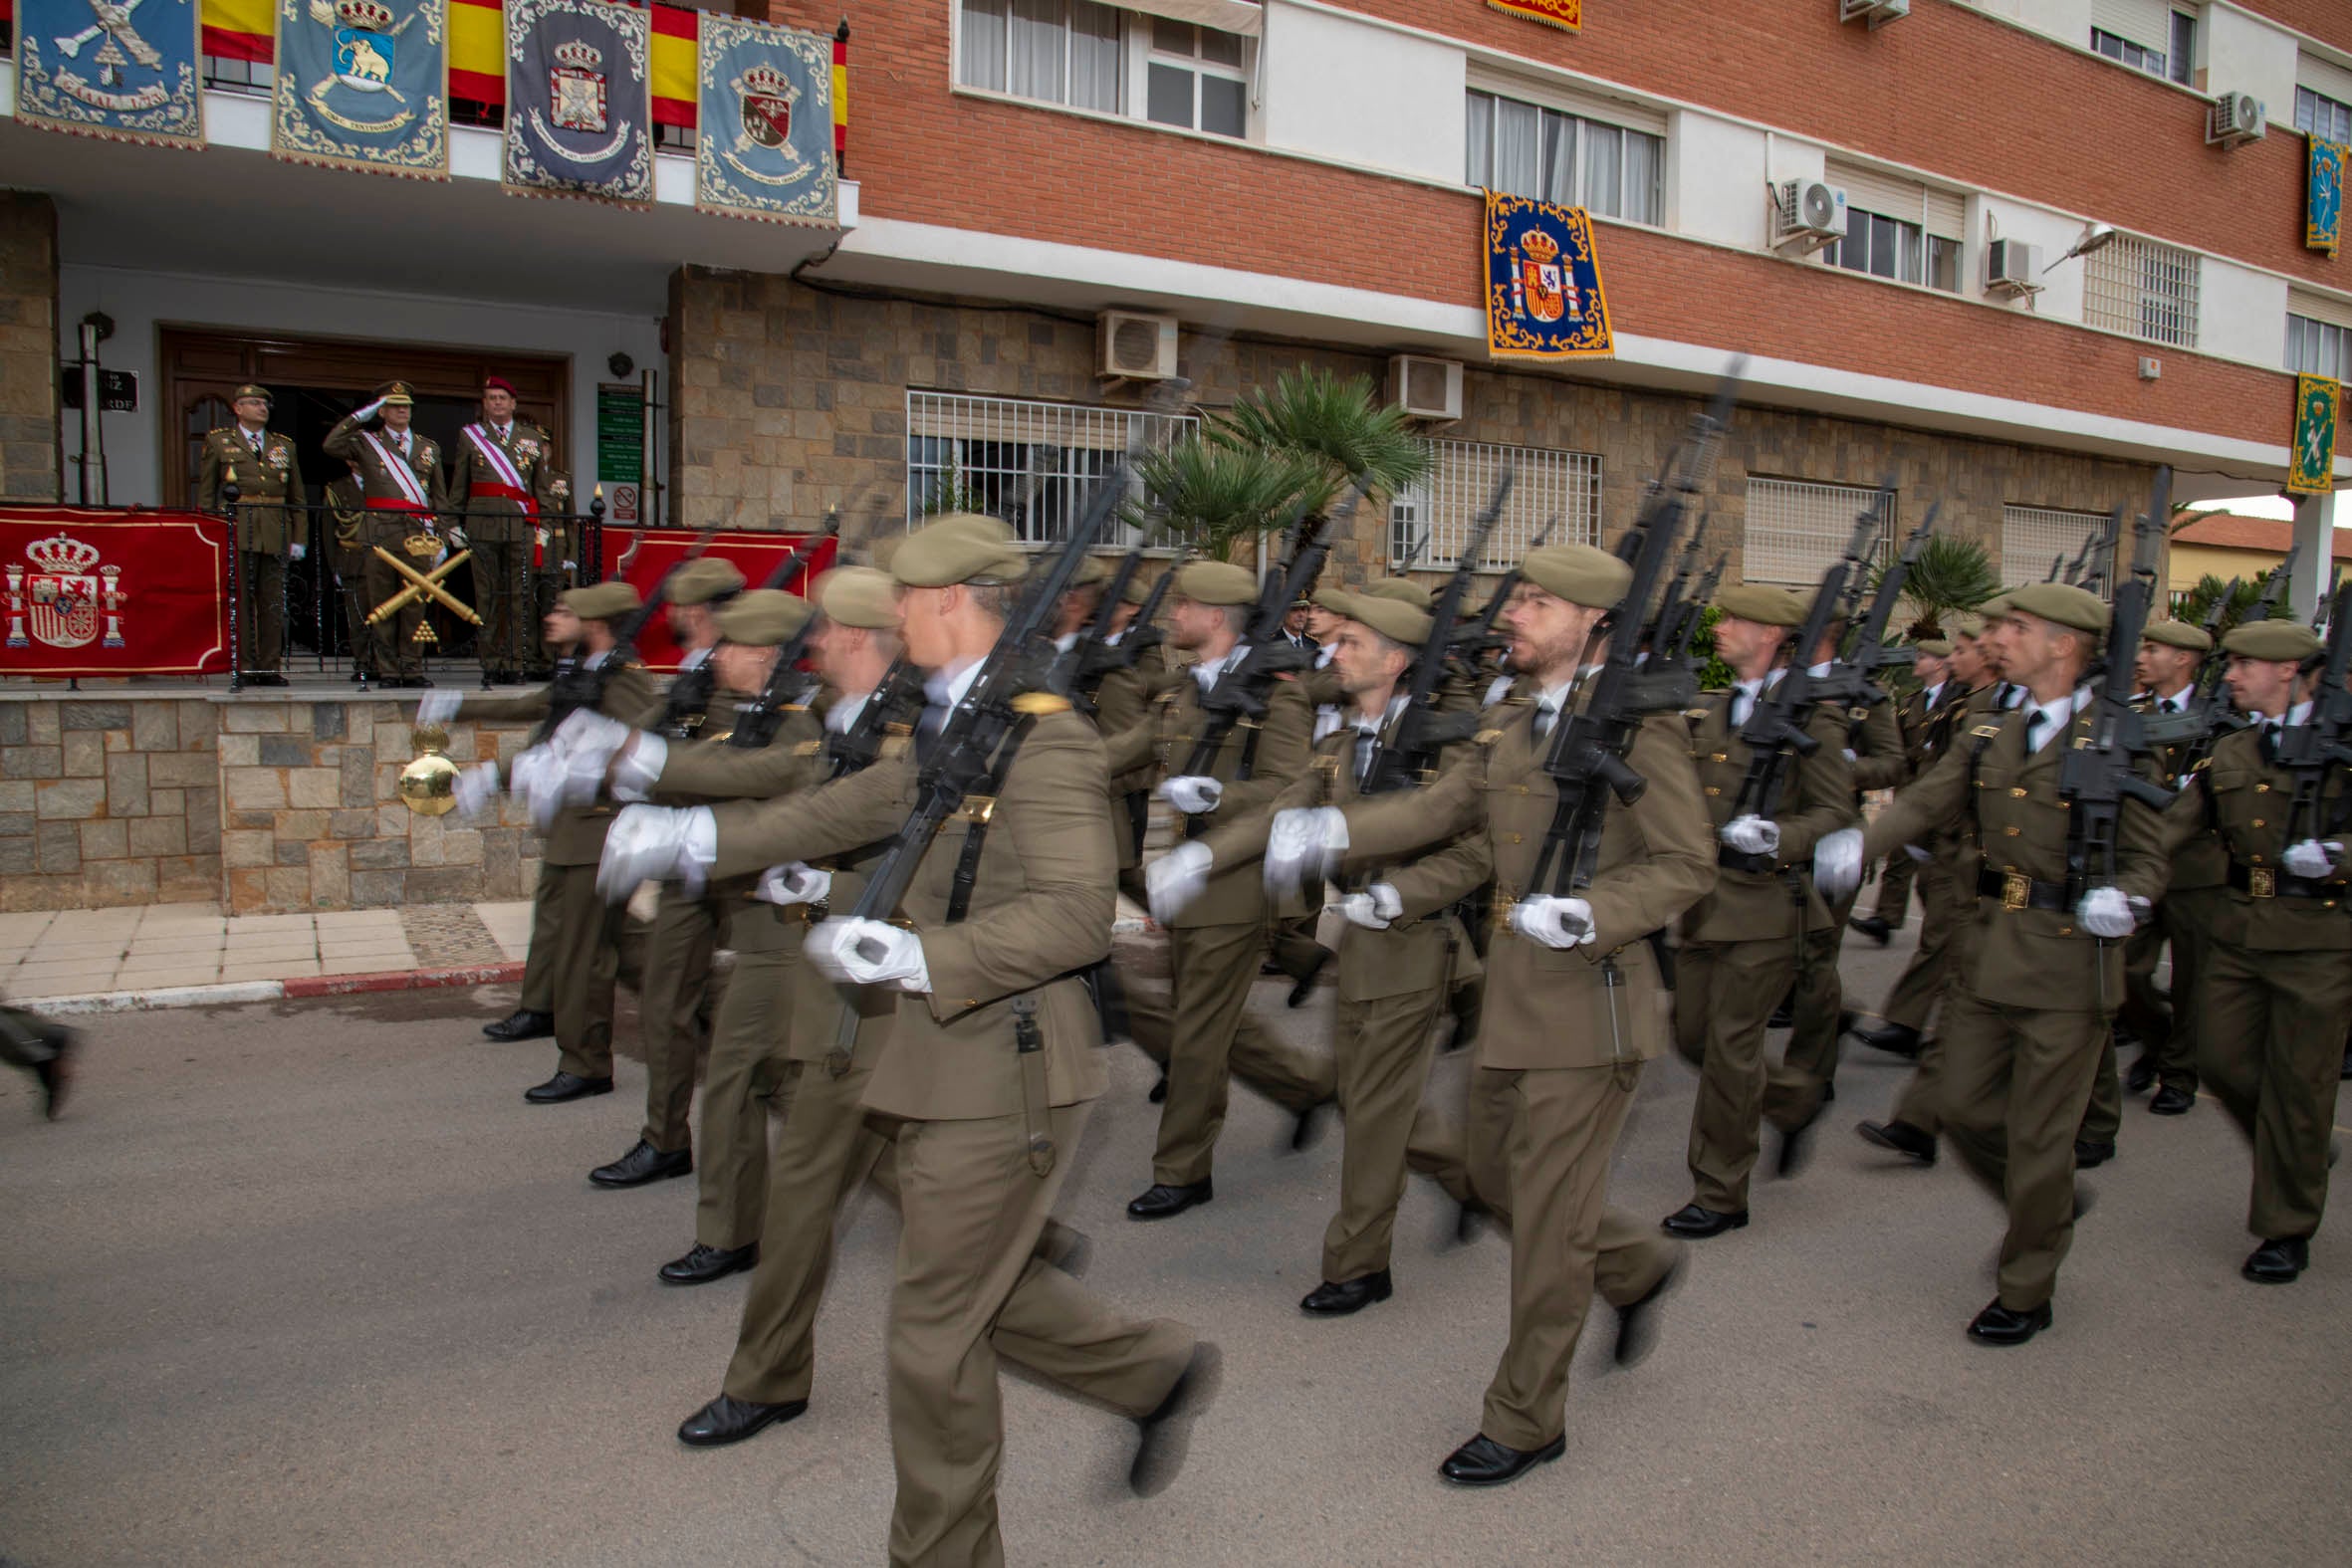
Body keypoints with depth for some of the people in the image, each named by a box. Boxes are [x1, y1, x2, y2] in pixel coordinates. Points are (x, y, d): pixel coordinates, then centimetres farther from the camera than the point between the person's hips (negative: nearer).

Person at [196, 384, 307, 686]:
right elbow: (205, 493, 9)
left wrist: (299, 538, 8)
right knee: (240, 600, -4)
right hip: (235, 531, -2)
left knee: (273, 602, 2)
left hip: (276, 533, 2)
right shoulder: (218, 441, 11)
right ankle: (244, 667, -2)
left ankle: (271, 667, 5)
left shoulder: (284, 445, 18)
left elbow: (298, 497, 16)